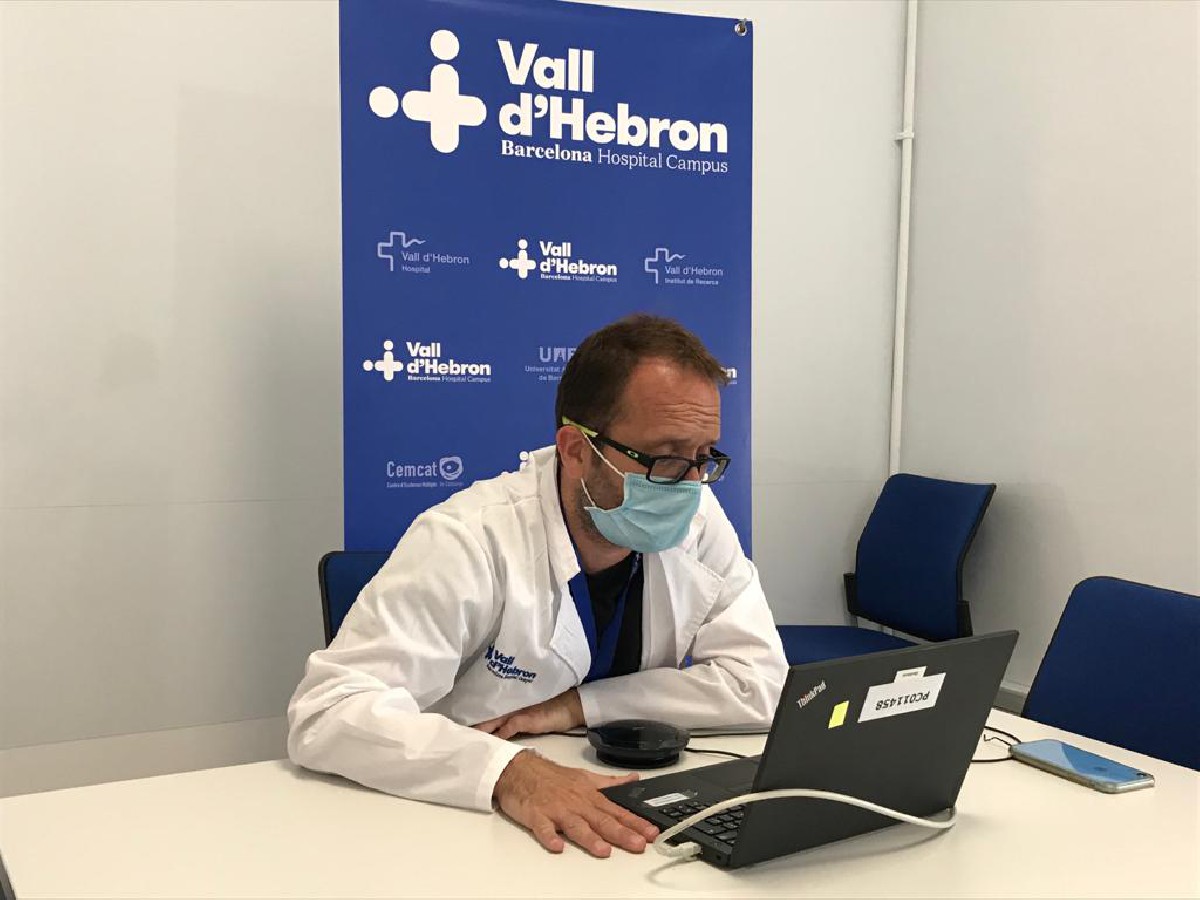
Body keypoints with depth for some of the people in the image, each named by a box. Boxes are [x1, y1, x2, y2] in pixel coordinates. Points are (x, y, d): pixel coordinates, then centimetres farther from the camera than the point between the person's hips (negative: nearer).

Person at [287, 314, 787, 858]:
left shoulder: (697, 520, -5)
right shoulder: (468, 541, -18)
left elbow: (760, 681, -6)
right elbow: (326, 712, -25)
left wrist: (578, 705, -15)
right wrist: (508, 771, -39)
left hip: (631, 829, 2)